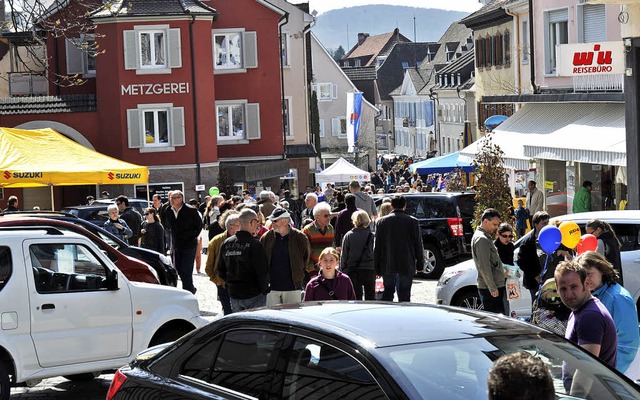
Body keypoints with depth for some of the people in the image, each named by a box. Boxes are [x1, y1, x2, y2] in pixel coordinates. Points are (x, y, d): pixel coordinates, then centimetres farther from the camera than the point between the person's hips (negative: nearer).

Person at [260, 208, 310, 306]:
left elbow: (306, 258, 11)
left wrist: (299, 275, 9)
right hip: (271, 288, 1)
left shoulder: (300, 237, -2)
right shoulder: (266, 238, 2)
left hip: (292, 288, -1)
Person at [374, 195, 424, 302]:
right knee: (404, 295, 2)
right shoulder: (412, 222, -4)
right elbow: (418, 244, 0)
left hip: (388, 265, 1)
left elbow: (377, 246, 2)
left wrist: (377, 267, 8)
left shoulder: (382, 222, 0)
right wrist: (420, 263, 9)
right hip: (407, 265, -1)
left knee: (388, 293, 13)